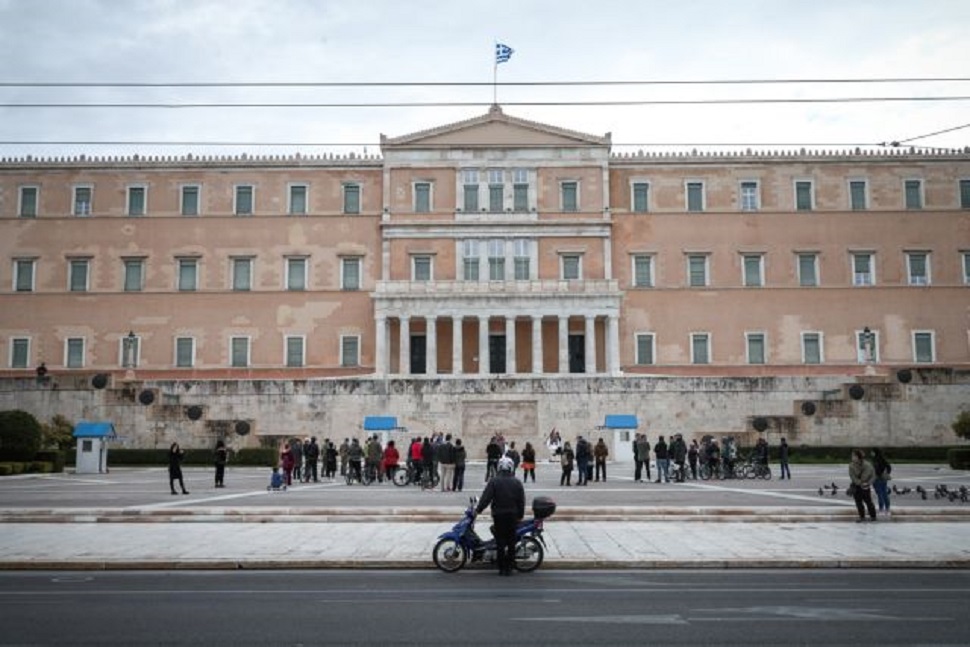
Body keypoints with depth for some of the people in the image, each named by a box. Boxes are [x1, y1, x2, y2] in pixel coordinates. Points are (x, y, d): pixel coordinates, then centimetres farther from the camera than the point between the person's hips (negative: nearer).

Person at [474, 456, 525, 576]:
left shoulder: (494, 481, -8)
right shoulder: (517, 482, 1)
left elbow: (486, 497, -11)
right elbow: (522, 501, 4)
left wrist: (478, 509, -1)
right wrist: (520, 515, 14)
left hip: (498, 515, -2)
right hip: (513, 516, 2)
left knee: (500, 542, 5)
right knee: (511, 542, 9)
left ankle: (502, 568, 6)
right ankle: (510, 567, 12)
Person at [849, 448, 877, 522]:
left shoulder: (867, 465, -16)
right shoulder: (852, 466, -12)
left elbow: (873, 476, -7)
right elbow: (852, 477, -12)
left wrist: (868, 483, -20)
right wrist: (860, 483, -19)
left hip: (865, 486, -2)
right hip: (856, 486, 2)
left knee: (868, 501, 4)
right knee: (858, 502, 6)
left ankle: (873, 516, 23)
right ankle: (862, 517, 21)